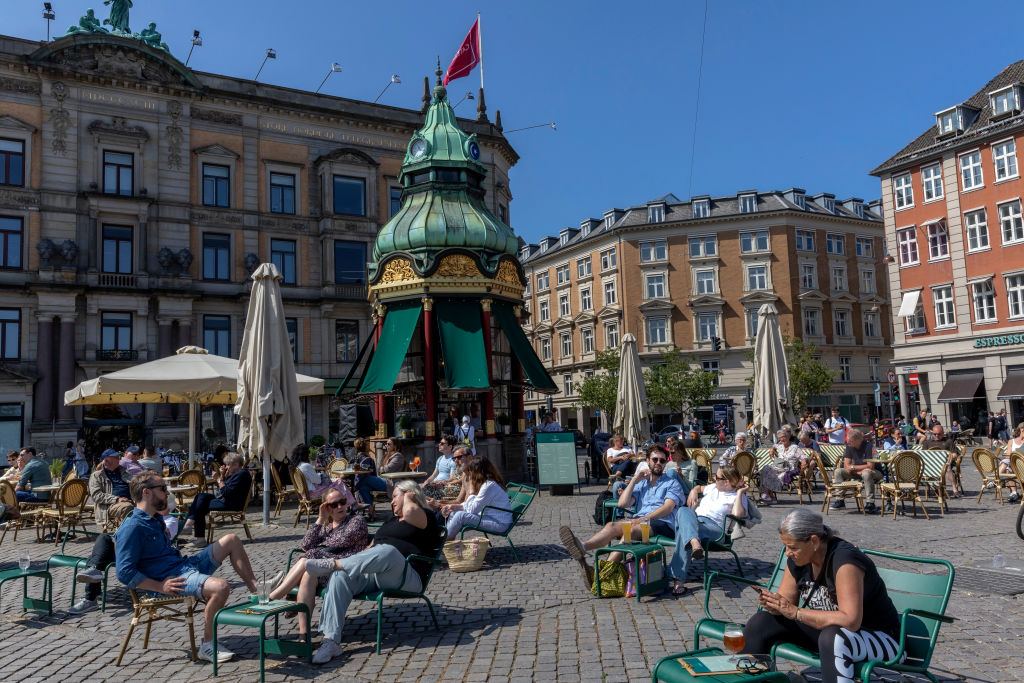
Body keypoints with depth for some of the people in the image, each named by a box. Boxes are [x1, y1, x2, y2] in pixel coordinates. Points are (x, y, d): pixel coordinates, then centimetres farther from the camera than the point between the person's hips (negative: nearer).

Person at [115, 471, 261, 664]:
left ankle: (256, 590, 11)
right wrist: (161, 587, -22)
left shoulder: (154, 519, 16)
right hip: (170, 579, -10)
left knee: (231, 540, 9)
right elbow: (124, 573, -20)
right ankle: (207, 645, -14)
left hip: (185, 564, 10)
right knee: (220, 587, -32)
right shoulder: (132, 528, -15)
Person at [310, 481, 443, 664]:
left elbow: (409, 512, -19)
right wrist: (352, 560, 17)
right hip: (372, 574, 8)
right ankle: (330, 640, -29)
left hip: (406, 579, -8)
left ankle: (333, 564, -29)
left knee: (388, 551, -40)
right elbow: (371, 547, 35)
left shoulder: (424, 516, 6)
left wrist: (408, 498, 2)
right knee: (340, 576, -22)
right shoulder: (392, 521, 33)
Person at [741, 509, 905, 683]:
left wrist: (796, 612, -32)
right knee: (760, 622, -3)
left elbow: (850, 620, -36)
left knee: (833, 636, -41)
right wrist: (770, 602, -21)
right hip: (827, 628, 8)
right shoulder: (797, 560, -4)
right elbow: (785, 601, 3)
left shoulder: (844, 560, -28)